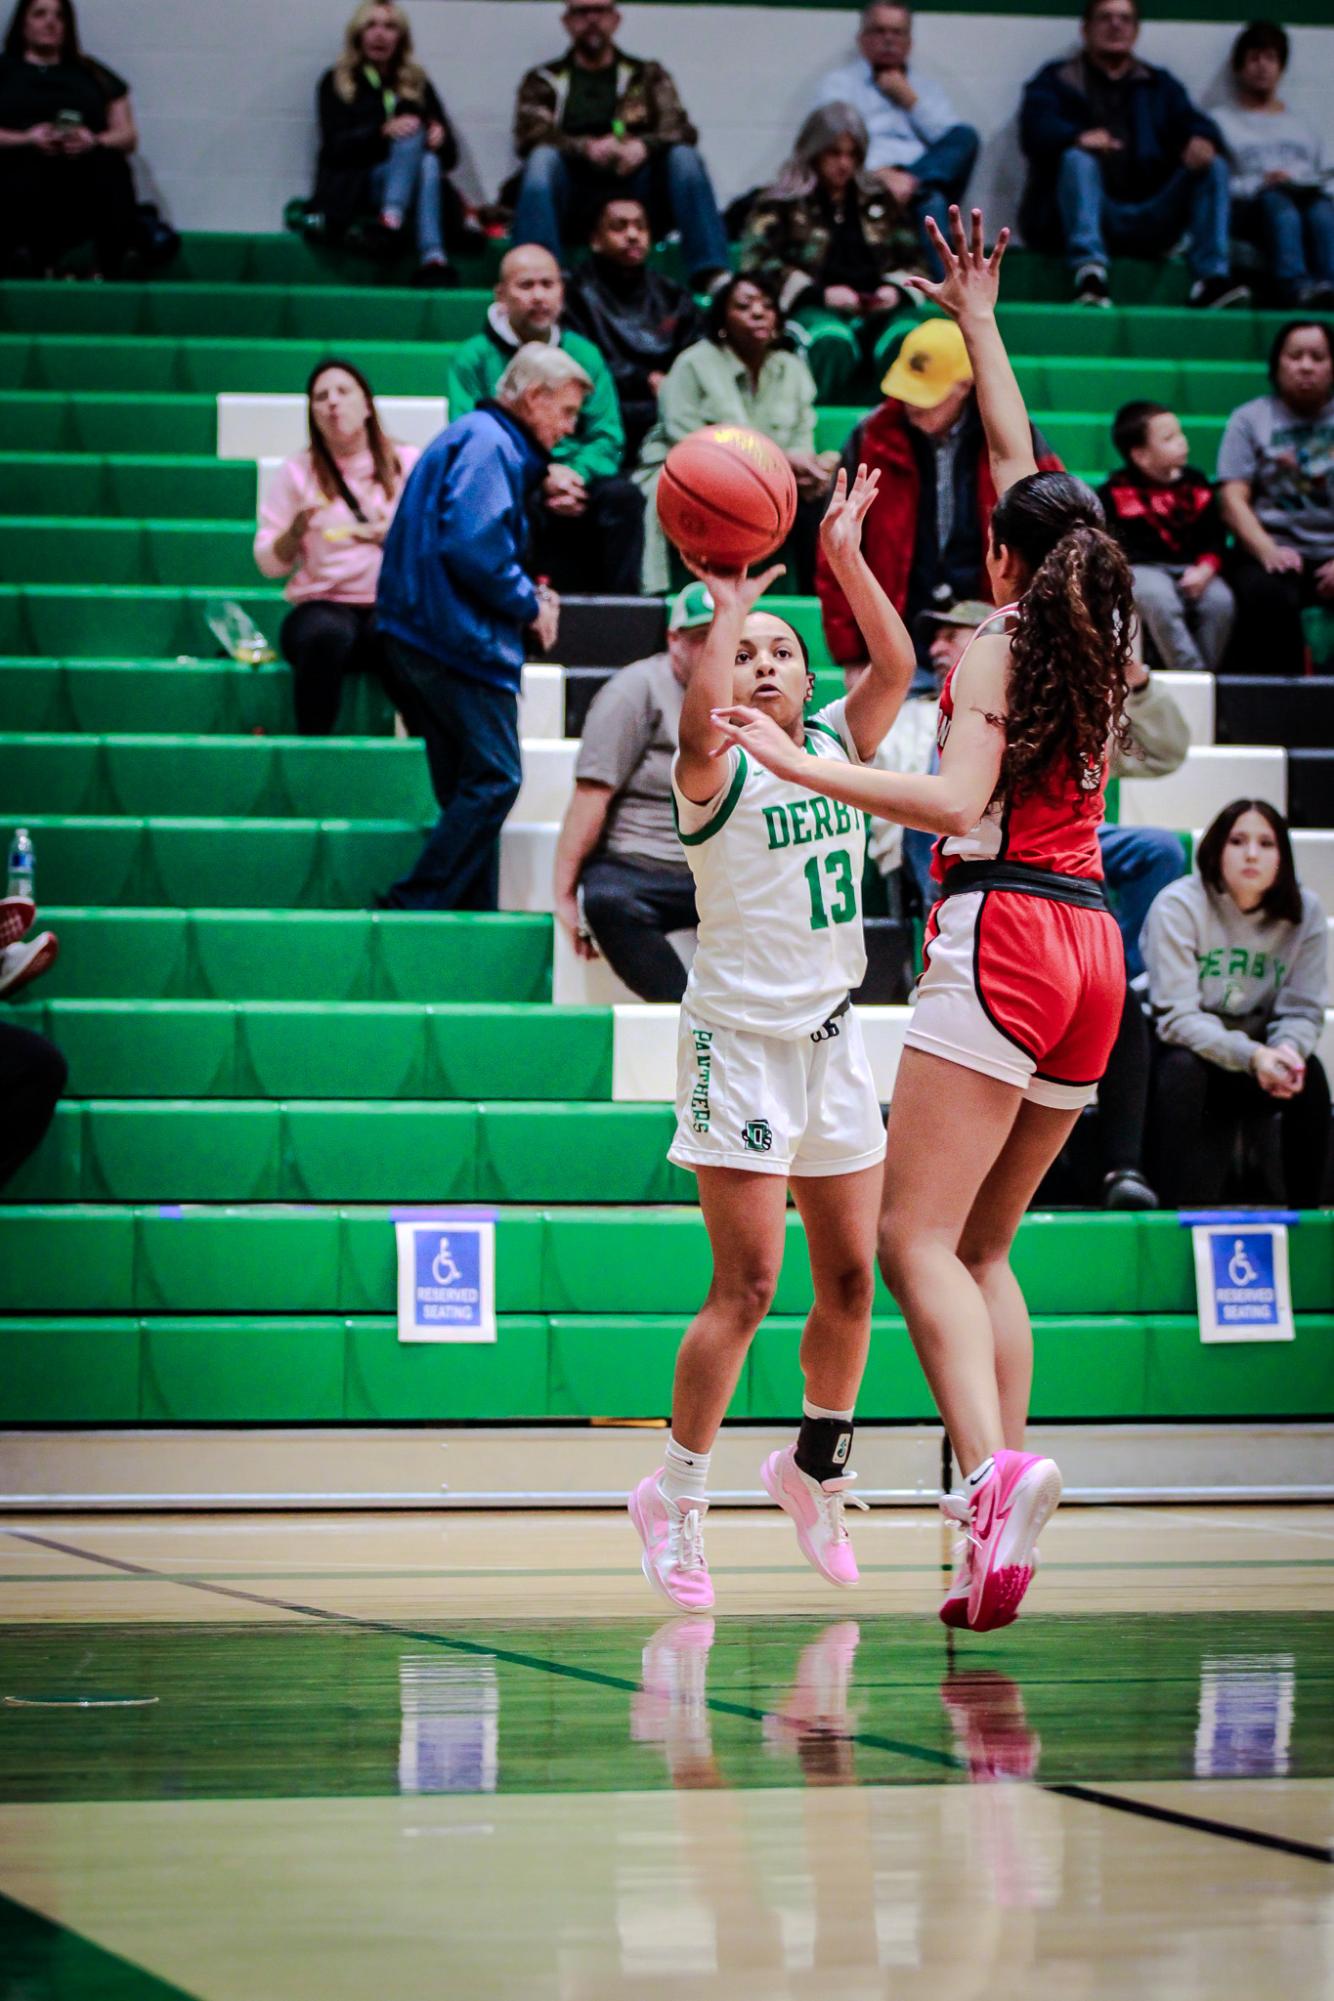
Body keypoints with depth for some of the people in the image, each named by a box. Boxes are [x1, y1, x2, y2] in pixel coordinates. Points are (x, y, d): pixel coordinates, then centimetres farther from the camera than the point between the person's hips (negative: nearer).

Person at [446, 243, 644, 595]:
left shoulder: (584, 355, 16)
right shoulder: (472, 359, 5)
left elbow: (608, 438, 7)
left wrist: (574, 474, -16)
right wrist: (541, 476, -18)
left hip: (578, 482, 3)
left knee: (620, 496, -28)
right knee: (527, 501, -37)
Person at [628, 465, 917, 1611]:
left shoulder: (838, 748, 9)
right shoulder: (717, 772, -7)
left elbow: (896, 667, -7)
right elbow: (700, 716, -31)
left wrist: (845, 559, -14)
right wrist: (729, 604, -23)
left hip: (833, 1038, 6)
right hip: (741, 1042, -6)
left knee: (851, 1277, 8)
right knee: (748, 1285, -10)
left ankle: (815, 1469, 29)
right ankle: (677, 1496, 2)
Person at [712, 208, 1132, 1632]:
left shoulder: (997, 645, -3)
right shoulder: (1099, 642, 15)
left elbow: (956, 800, -18)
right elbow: (1027, 474, 27)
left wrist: (798, 765, -16)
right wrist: (979, 324, 37)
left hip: (1001, 936, -7)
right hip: (1091, 950, 7)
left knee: (917, 1235, -11)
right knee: (982, 1248, 11)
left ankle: (996, 1468, -31)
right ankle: (997, 1515, 1)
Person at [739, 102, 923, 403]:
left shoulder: (879, 201, 27)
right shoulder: (782, 204, 16)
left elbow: (911, 260, 28)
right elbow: (759, 264, 3)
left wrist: (896, 289, 3)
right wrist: (818, 293, -11)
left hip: (879, 308, 3)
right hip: (813, 308, -3)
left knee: (904, 341, -35)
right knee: (832, 342, -40)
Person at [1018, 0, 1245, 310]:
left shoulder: (1160, 85, 24)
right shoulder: (1056, 81, 13)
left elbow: (1192, 122, 6)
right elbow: (1036, 129, -8)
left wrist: (1201, 139, -20)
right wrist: (1078, 137, -31)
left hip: (1144, 224, 3)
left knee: (1213, 166, -14)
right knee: (1078, 159, -31)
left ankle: (1211, 278, -30)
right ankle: (1089, 272, -48)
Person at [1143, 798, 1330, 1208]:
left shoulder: (1304, 912, -7)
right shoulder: (1179, 906, -18)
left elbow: (1303, 1010, -8)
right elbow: (1176, 1017, -24)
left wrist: (1288, 1049, -34)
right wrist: (1251, 1055, -38)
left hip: (1256, 1056, 3)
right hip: (1181, 1050, -3)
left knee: (1308, 1073, -25)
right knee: (1183, 1068, -35)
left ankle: (1306, 1213, -17)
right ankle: (1182, 1216, -35)